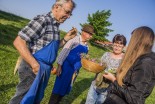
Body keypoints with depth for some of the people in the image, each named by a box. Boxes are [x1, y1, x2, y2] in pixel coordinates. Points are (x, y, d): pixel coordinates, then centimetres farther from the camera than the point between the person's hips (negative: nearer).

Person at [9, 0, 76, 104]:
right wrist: (35, 64, -23)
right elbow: (18, 42, -21)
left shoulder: (55, 25, 10)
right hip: (34, 68, -8)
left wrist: (66, 38, 2)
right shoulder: (43, 20, -17)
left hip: (44, 69, 8)